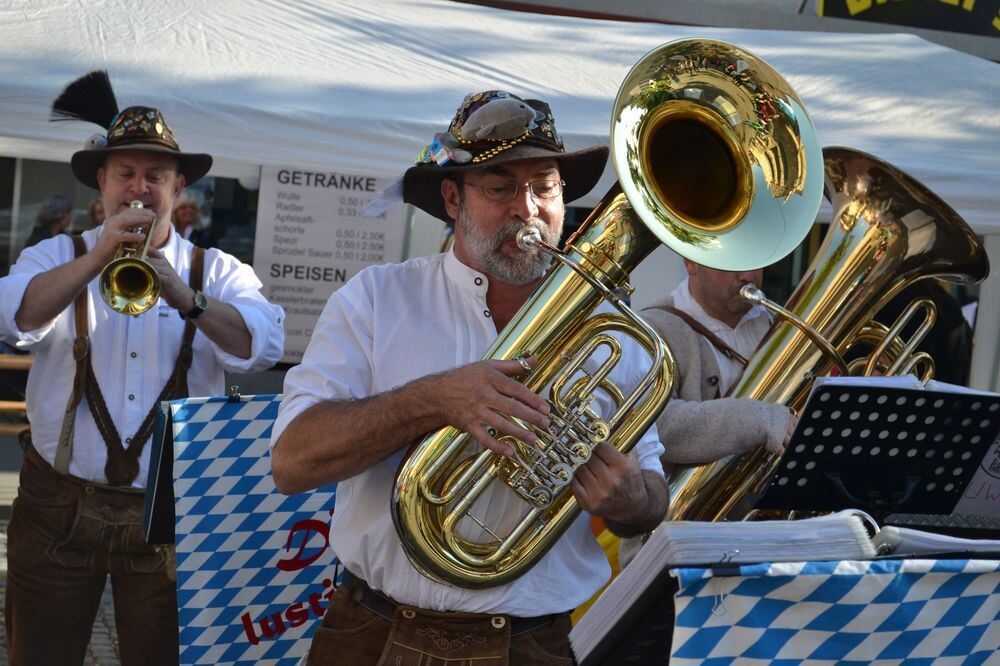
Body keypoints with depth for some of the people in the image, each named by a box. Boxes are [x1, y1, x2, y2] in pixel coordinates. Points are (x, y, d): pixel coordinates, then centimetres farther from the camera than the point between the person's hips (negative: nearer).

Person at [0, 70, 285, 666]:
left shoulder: (217, 271, 5)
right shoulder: (57, 256, 6)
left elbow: (263, 346, -14)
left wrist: (185, 297, -27)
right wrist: (98, 258, -21)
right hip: (59, 508, 0)